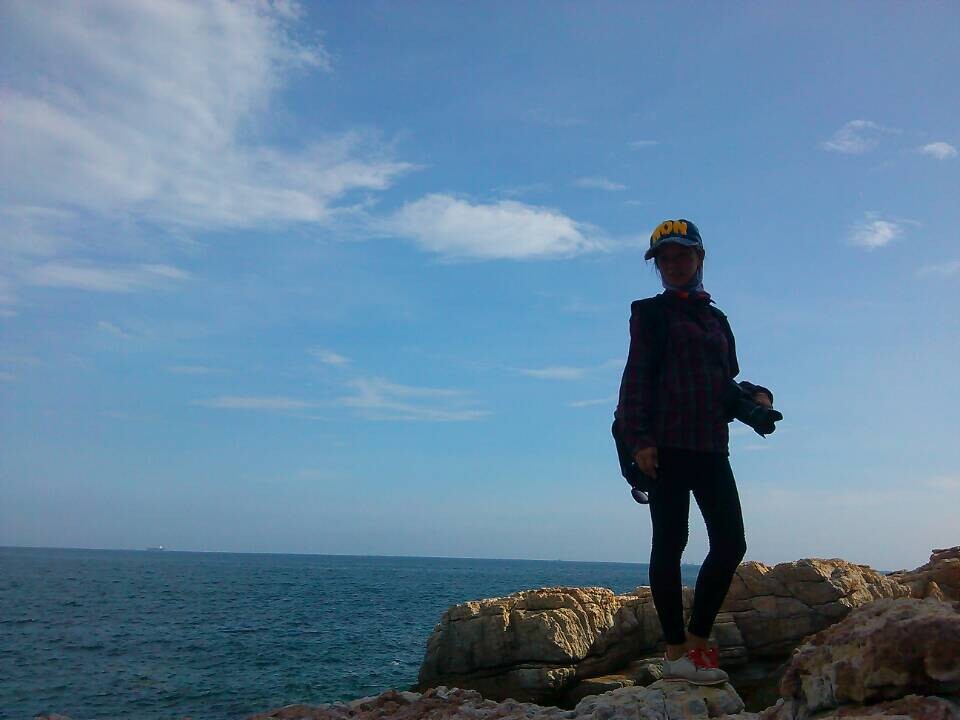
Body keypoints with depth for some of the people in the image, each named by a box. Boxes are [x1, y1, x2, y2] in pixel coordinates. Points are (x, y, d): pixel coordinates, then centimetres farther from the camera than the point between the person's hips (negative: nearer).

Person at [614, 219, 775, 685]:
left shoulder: (716, 320, 22)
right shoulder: (651, 313, 5)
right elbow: (636, 378, -4)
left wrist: (756, 395, 3)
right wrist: (639, 439, -15)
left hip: (711, 447, 6)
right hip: (667, 446, -6)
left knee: (731, 543, 1)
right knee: (670, 544, -2)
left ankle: (697, 639, 14)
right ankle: (676, 651, 6)